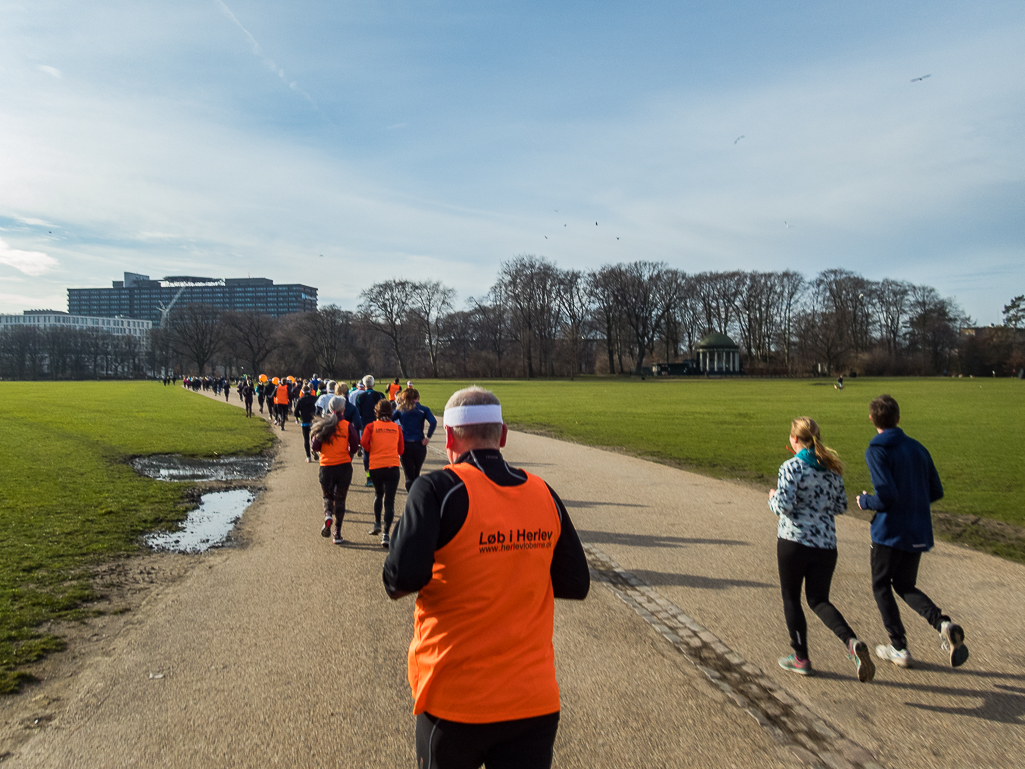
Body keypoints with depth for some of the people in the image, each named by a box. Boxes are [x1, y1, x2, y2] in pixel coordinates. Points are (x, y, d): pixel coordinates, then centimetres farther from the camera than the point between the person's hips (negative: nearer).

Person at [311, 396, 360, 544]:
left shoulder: (323, 425, -1)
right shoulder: (348, 425, -4)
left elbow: (315, 446, -2)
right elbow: (354, 446, -4)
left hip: (326, 466, 1)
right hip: (344, 465, -1)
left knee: (327, 496, 20)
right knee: (340, 499, 9)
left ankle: (328, 515, -12)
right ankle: (337, 534, 7)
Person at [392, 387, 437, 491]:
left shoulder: (400, 409, 8)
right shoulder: (423, 409, 4)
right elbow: (433, 422, -13)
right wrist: (428, 437, -9)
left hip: (404, 445, 0)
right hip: (419, 445, 0)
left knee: (409, 476, 3)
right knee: (416, 474, 21)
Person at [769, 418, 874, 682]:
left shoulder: (791, 467, -12)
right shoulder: (832, 467, 7)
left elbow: (783, 506, -19)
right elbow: (841, 506, 12)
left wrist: (772, 498, 1)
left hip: (793, 542, -5)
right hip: (826, 544, 6)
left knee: (791, 599, 12)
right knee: (819, 600, 14)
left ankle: (801, 658, 21)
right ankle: (852, 642, -11)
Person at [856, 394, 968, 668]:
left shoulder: (877, 451, -14)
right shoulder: (917, 448, 6)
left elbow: (887, 497, -22)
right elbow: (936, 492, 9)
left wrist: (865, 501, -4)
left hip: (890, 532, -6)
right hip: (919, 533, 6)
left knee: (881, 587, 13)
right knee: (905, 586, 20)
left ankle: (899, 648, 15)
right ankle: (943, 623, -4)